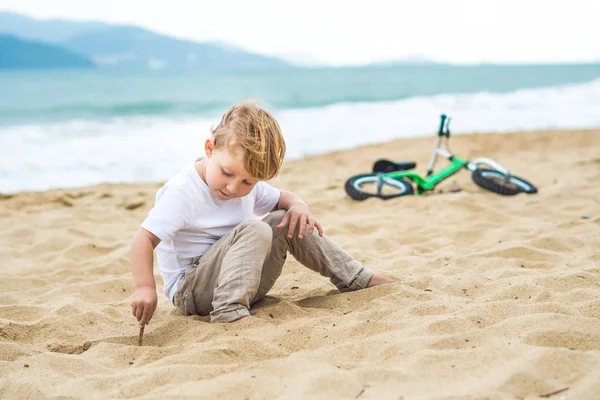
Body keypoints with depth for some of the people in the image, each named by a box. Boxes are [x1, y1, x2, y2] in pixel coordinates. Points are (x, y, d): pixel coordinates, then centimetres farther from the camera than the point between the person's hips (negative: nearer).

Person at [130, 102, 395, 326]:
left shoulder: (248, 185, 3)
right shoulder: (182, 192, -21)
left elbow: (281, 198, 19)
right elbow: (145, 240, -26)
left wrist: (298, 205, -5)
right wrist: (145, 288, -41)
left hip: (243, 284, 8)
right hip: (189, 292, -8)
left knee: (286, 221, 0)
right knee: (254, 231, -29)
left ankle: (357, 278, 9)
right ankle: (229, 311, -38)